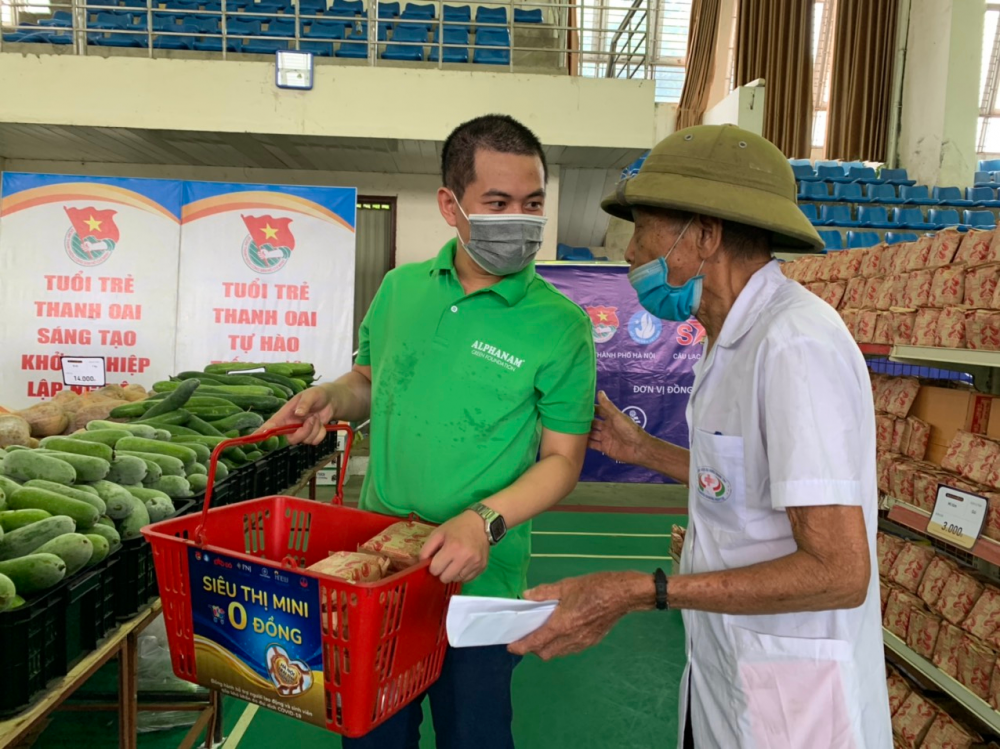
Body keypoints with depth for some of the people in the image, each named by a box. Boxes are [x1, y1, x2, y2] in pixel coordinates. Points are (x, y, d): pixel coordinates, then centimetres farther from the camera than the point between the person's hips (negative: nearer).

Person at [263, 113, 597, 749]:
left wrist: (484, 521, -24)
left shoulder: (560, 325, -12)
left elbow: (563, 459, -9)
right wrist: (331, 397, -6)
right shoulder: (402, 289, 0)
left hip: (475, 579, -3)